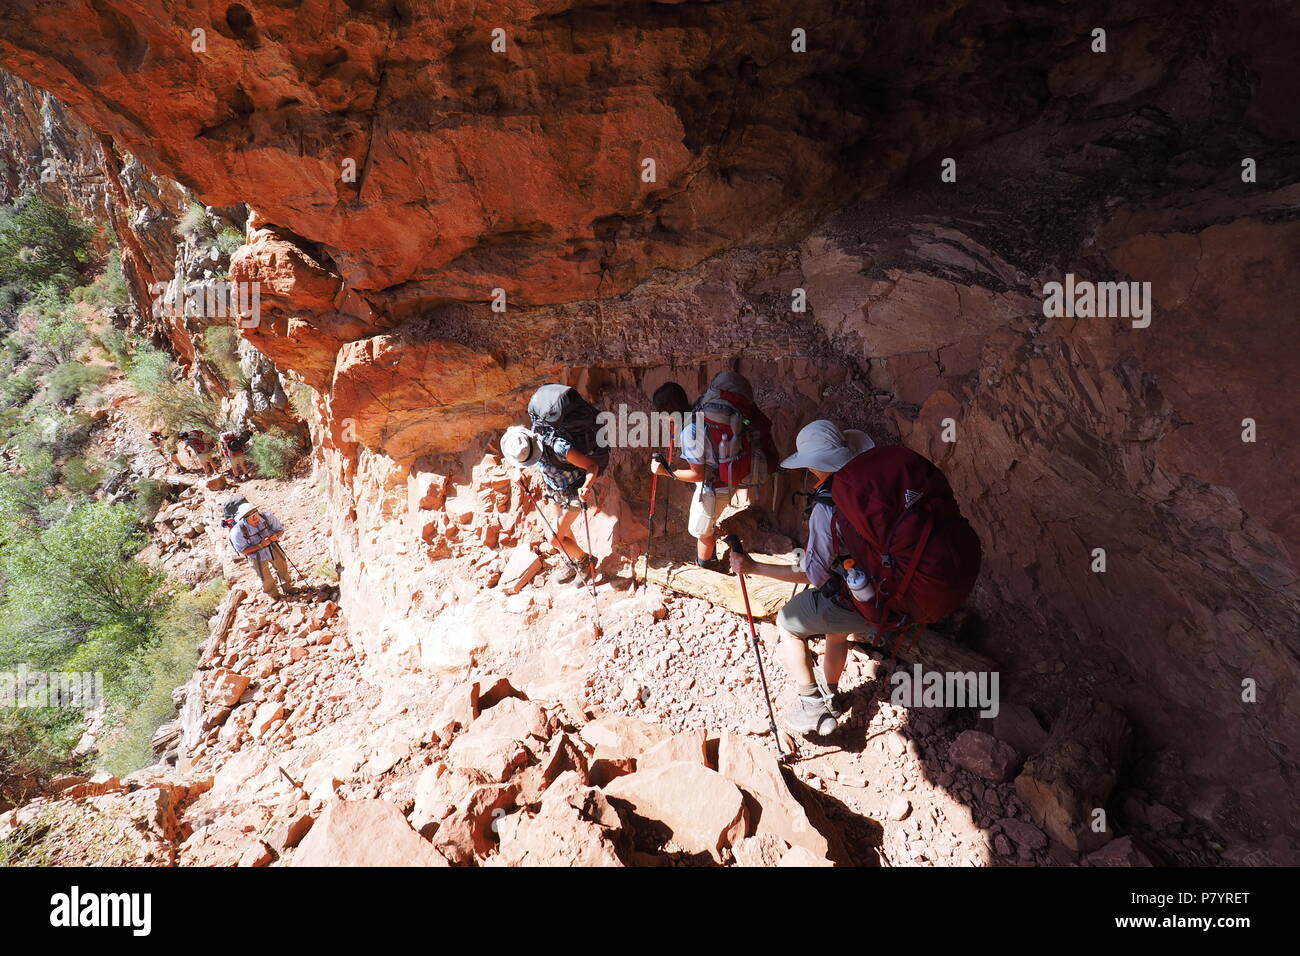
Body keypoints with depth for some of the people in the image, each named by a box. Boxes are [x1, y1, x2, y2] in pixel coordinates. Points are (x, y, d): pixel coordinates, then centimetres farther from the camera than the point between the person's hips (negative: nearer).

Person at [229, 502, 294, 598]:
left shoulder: (267, 517, -26)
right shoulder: (238, 531, -32)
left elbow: (280, 529, -9)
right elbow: (242, 550, -23)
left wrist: (276, 535, -32)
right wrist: (260, 545, -32)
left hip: (273, 548, 3)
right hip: (257, 555, -2)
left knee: (283, 568, 23)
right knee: (266, 578, 15)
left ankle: (287, 587, 53)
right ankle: (273, 594, 47)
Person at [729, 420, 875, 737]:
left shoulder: (827, 508, -29)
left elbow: (812, 573, -22)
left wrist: (753, 566, -13)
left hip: (846, 603, -7)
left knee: (787, 623, 19)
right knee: (838, 633, 35)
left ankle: (813, 707, 22)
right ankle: (829, 695, 58)